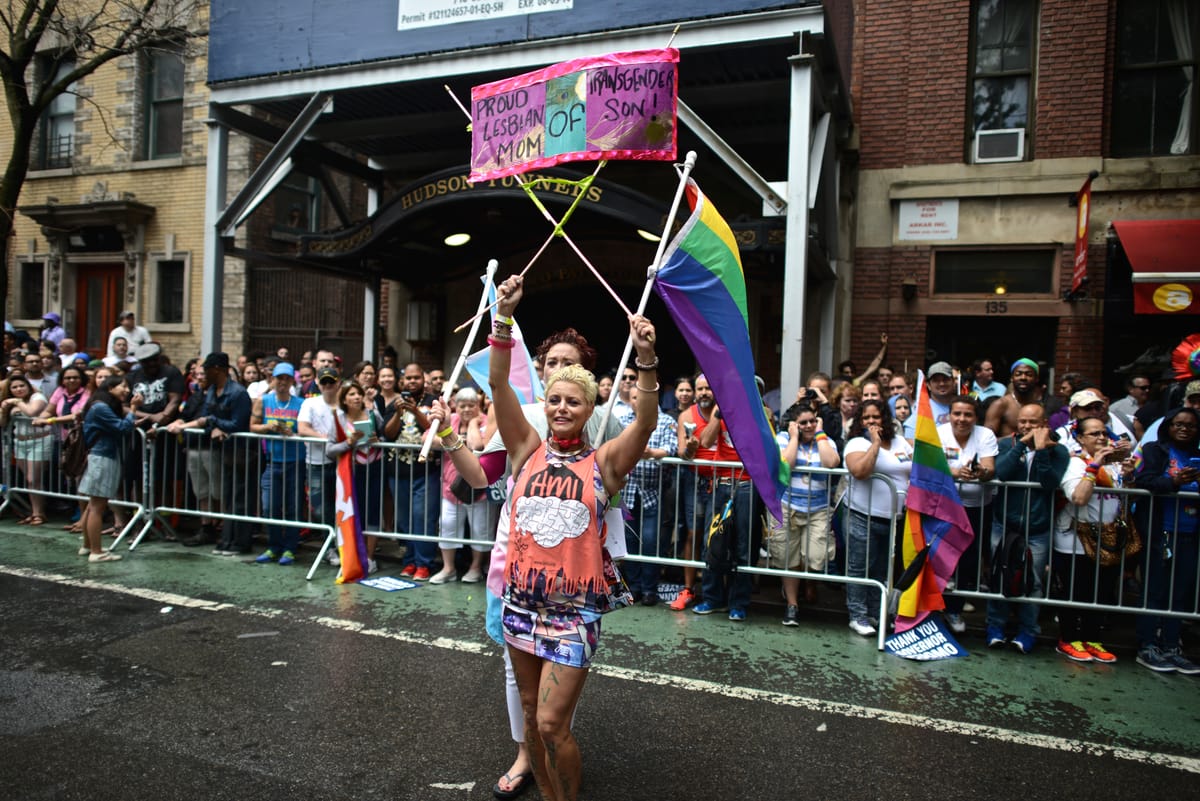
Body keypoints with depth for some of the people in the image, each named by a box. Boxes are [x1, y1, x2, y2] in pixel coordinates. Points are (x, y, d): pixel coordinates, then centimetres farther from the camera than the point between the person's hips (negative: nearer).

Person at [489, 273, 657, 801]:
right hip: (522, 599, 4)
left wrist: (646, 358, -32)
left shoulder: (604, 462, -3)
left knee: (552, 724, -2)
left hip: (575, 608, -3)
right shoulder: (528, 450, 3)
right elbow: (498, 383, -6)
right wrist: (504, 316, -16)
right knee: (532, 715, 17)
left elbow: (646, 422, -18)